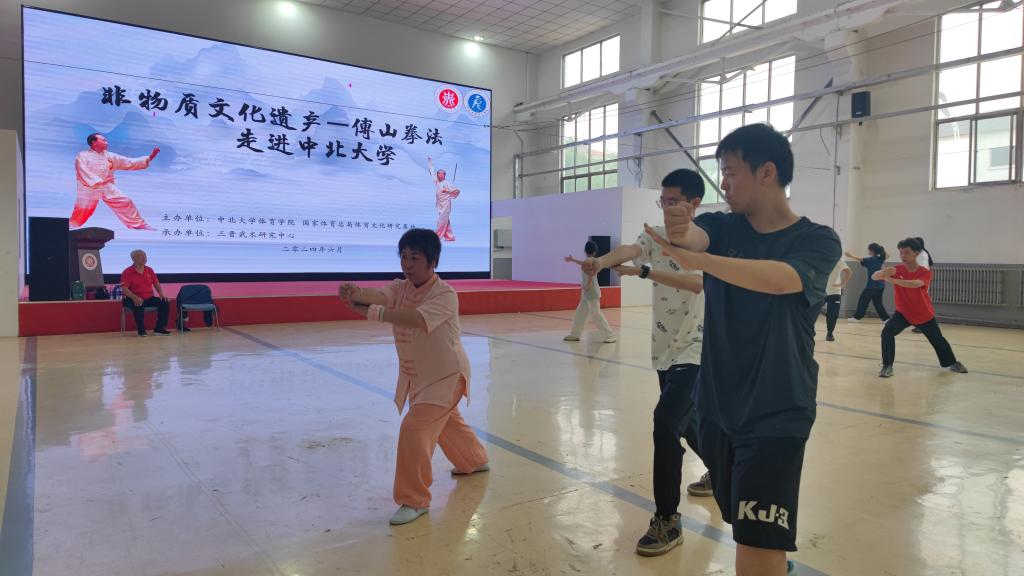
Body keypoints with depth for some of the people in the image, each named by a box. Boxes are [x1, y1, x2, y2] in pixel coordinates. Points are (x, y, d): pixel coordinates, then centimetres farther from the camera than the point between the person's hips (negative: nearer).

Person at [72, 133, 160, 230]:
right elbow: (83, 173, -12)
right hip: (90, 188, -3)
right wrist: (99, 181, -21)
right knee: (82, 210, -4)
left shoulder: (109, 156, 7)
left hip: (108, 188, 4)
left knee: (125, 203, -3)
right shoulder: (82, 156, -2)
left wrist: (149, 158, -5)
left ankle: (139, 225, 7)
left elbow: (129, 163, 4)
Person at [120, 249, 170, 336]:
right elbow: (124, 289, -14)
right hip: (135, 299, -5)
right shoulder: (127, 272, -5)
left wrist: (161, 294, -5)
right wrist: (135, 298, -30)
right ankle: (141, 330, -19)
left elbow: (156, 283, 15)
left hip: (149, 298, 5)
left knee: (165, 302, -17)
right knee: (138, 306, -39)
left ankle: (159, 328, -9)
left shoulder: (149, 270, 12)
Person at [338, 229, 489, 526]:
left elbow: (417, 319, -43)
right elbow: (377, 295, -28)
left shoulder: (445, 294, -24)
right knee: (445, 421, 27)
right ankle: (474, 461, 55)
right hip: (416, 375, 8)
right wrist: (355, 292, -52)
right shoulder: (400, 288, -5)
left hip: (445, 375, -8)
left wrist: (369, 312, -51)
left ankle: (414, 500, 0)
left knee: (414, 429, -18)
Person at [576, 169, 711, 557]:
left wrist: (643, 271, -42)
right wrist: (601, 261, -42)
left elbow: (697, 282, -31)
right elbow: (628, 250, -19)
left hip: (694, 351, -7)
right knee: (684, 420, 22)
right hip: (664, 348, 7)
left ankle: (668, 521, -7)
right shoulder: (656, 236, 3)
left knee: (666, 423, -19)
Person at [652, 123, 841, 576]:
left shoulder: (817, 241, -9)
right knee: (746, 529, 22)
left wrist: (696, 258, -45)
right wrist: (681, 232, -47)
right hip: (717, 407, 5)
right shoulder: (723, 226, 2)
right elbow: (694, 235, -22)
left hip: (777, 416, -5)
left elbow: (779, 280, -31)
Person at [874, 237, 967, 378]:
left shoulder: (925, 273, -17)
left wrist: (891, 280, -52)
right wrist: (884, 271, -48)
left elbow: (915, 284, -39)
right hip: (903, 313, 0)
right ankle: (887, 366, -15)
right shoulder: (897, 269, -13)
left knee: (938, 340, 18)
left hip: (925, 315, 0)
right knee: (887, 332, -25)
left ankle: (952, 363, 45)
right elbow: (874, 277, -24)